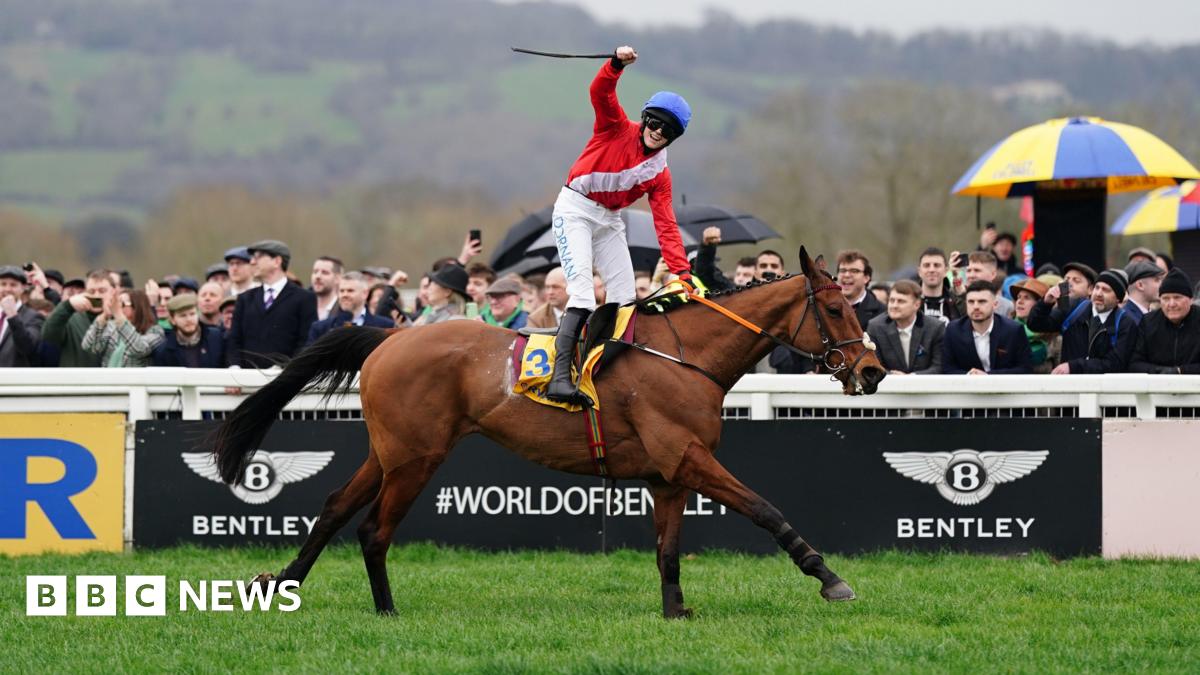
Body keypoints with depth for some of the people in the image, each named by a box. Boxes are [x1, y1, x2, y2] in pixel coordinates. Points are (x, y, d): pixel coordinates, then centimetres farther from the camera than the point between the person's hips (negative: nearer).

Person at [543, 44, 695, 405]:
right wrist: (617, 65, -42)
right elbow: (601, 92, -21)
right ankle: (560, 378, -34)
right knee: (583, 290, -22)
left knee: (625, 297, 4)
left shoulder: (659, 174, 5)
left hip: (609, 222, 7)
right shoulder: (617, 128, -5)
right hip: (575, 210, -7)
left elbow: (666, 224, -2)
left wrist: (681, 269, -14)